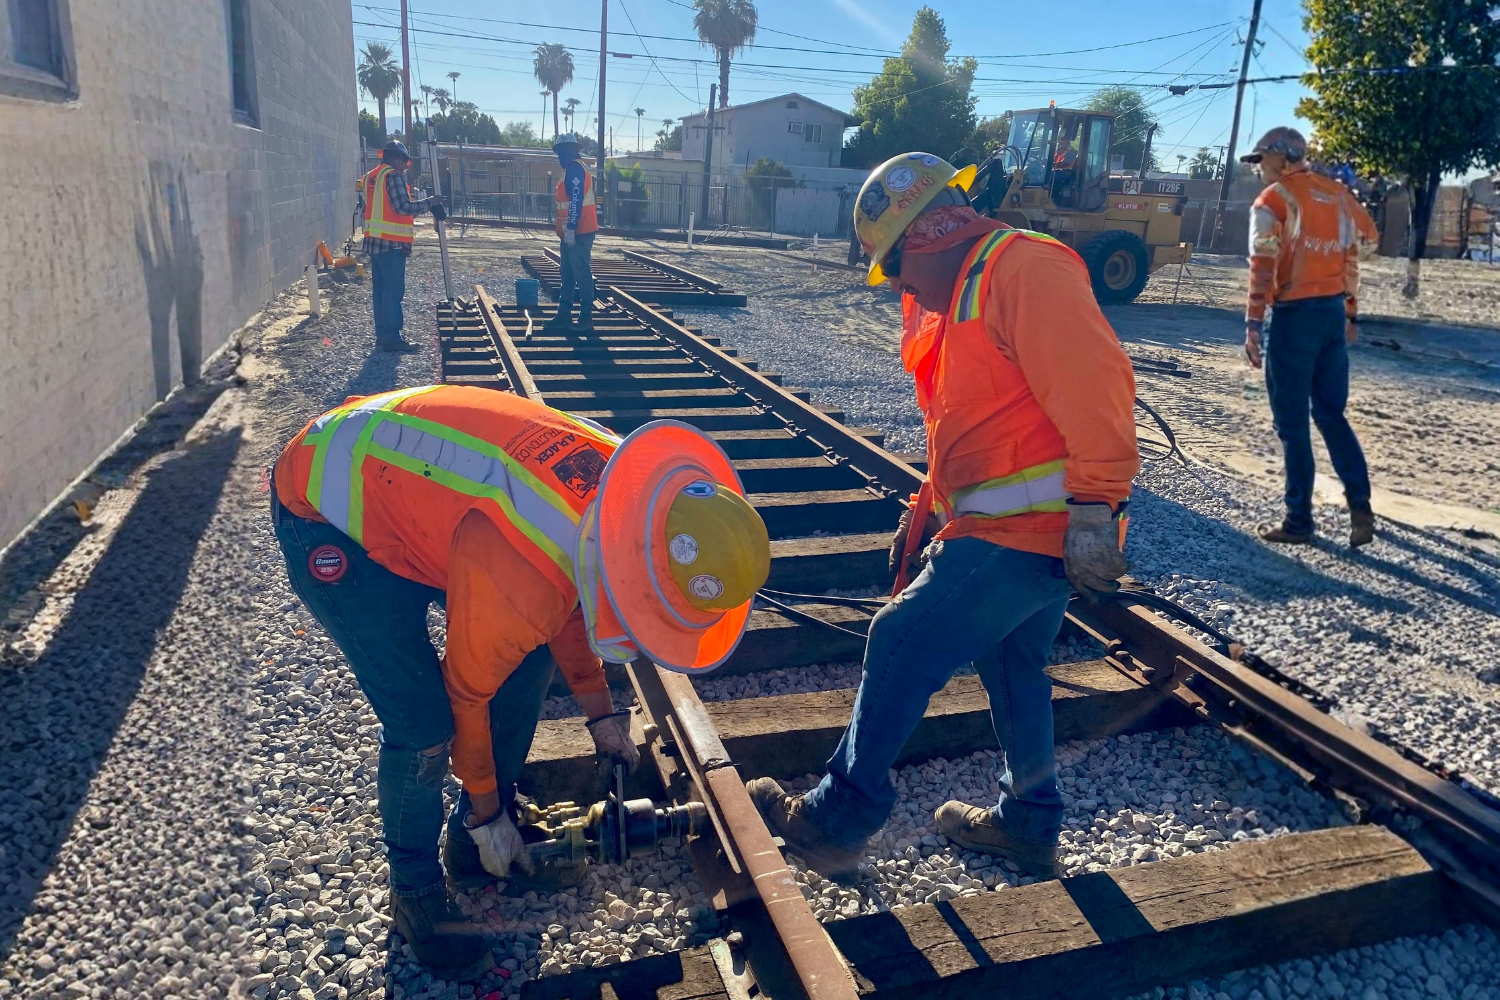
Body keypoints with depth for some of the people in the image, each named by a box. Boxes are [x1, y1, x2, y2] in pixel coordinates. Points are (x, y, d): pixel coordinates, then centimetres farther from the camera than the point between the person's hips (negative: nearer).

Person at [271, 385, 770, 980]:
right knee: (425, 726, -14)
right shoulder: (522, 583, -36)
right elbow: (468, 692, -17)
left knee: (530, 655, 5)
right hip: (324, 514, -8)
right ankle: (416, 893, 15)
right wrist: (485, 815, 0)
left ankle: (476, 845, 24)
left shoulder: (629, 481, -15)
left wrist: (600, 712, 11)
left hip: (404, 474, 8)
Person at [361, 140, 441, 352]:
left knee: (380, 289, 11)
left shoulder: (370, 176, 17)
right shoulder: (393, 175, -11)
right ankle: (391, 338, -7)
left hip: (374, 240, 9)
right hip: (391, 242, -9)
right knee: (394, 290, -7)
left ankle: (382, 335, 15)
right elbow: (403, 207, -17)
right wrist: (429, 202, -7)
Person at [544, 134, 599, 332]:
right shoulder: (572, 169, 20)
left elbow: (576, 200, -21)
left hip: (578, 233, -11)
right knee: (567, 275, 12)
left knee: (581, 275, -7)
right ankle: (563, 315, 17)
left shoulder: (574, 168, -12)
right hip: (572, 232, 11)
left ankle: (586, 318, -3)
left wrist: (570, 228, -24)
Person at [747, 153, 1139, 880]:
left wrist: (1095, 506, -27)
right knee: (1012, 669, 20)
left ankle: (839, 820, 6)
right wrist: (923, 515, 22)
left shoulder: (1024, 268, -15)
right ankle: (1027, 823, 37)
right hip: (1021, 525, 10)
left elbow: (1091, 384, -25)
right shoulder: (963, 294, 18)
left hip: (1025, 529, -10)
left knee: (901, 647, -7)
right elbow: (964, 431, 23)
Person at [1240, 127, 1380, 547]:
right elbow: (1353, 256, 16)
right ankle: (1360, 508, 6)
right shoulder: (1338, 194, 14)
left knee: (1293, 423, 1)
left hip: (1293, 315, -6)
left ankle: (1299, 521, 6)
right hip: (1334, 311, 7)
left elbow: (1263, 268, -15)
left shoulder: (1273, 199, -6)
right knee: (1331, 413, 14)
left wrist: (1253, 326, -17)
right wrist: (1351, 315, 22)